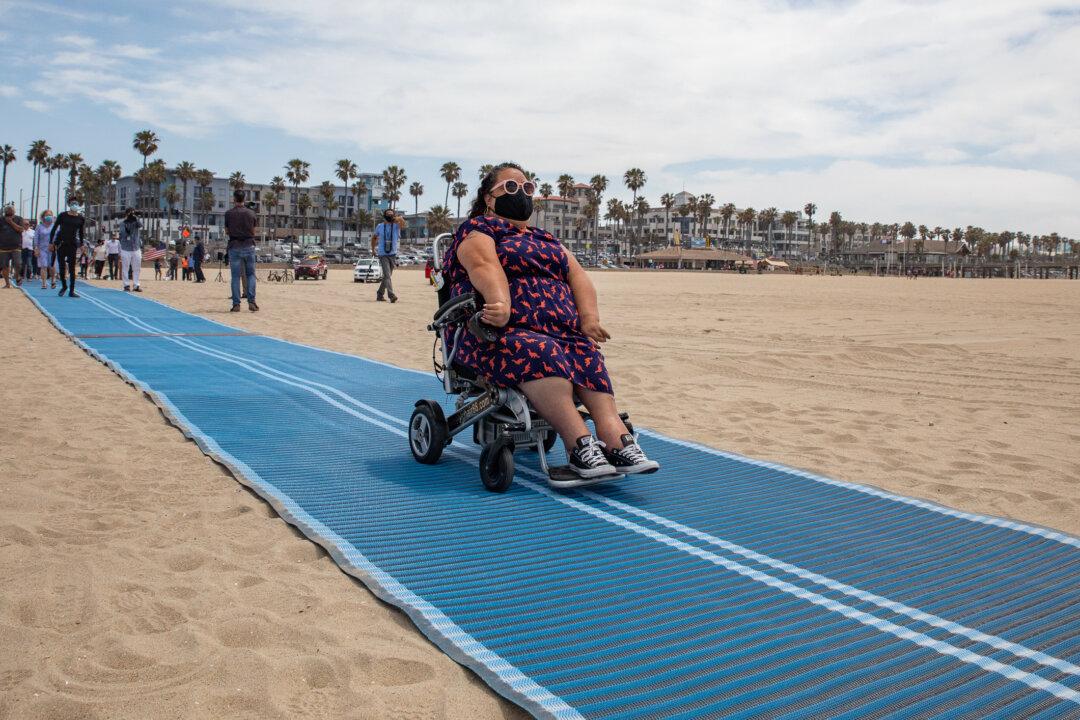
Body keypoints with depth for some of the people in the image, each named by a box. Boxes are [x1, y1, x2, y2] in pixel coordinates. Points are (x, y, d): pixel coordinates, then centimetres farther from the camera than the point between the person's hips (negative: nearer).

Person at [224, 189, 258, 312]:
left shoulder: (229, 214, -2)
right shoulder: (251, 213, 0)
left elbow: (227, 231, 6)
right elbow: (253, 231, 7)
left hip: (234, 246, -1)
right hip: (249, 246, 1)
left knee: (235, 276, 3)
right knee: (251, 274, 8)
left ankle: (236, 304, 0)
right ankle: (251, 302, -4)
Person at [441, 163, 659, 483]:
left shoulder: (546, 240, 31)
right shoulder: (478, 230, 11)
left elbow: (577, 274, 16)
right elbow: (485, 267, -12)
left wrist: (588, 317, -5)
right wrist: (502, 304, -34)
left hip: (560, 329, 6)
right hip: (501, 329, -6)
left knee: (587, 353, -25)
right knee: (540, 353, -36)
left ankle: (616, 437, -43)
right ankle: (580, 444, -45)